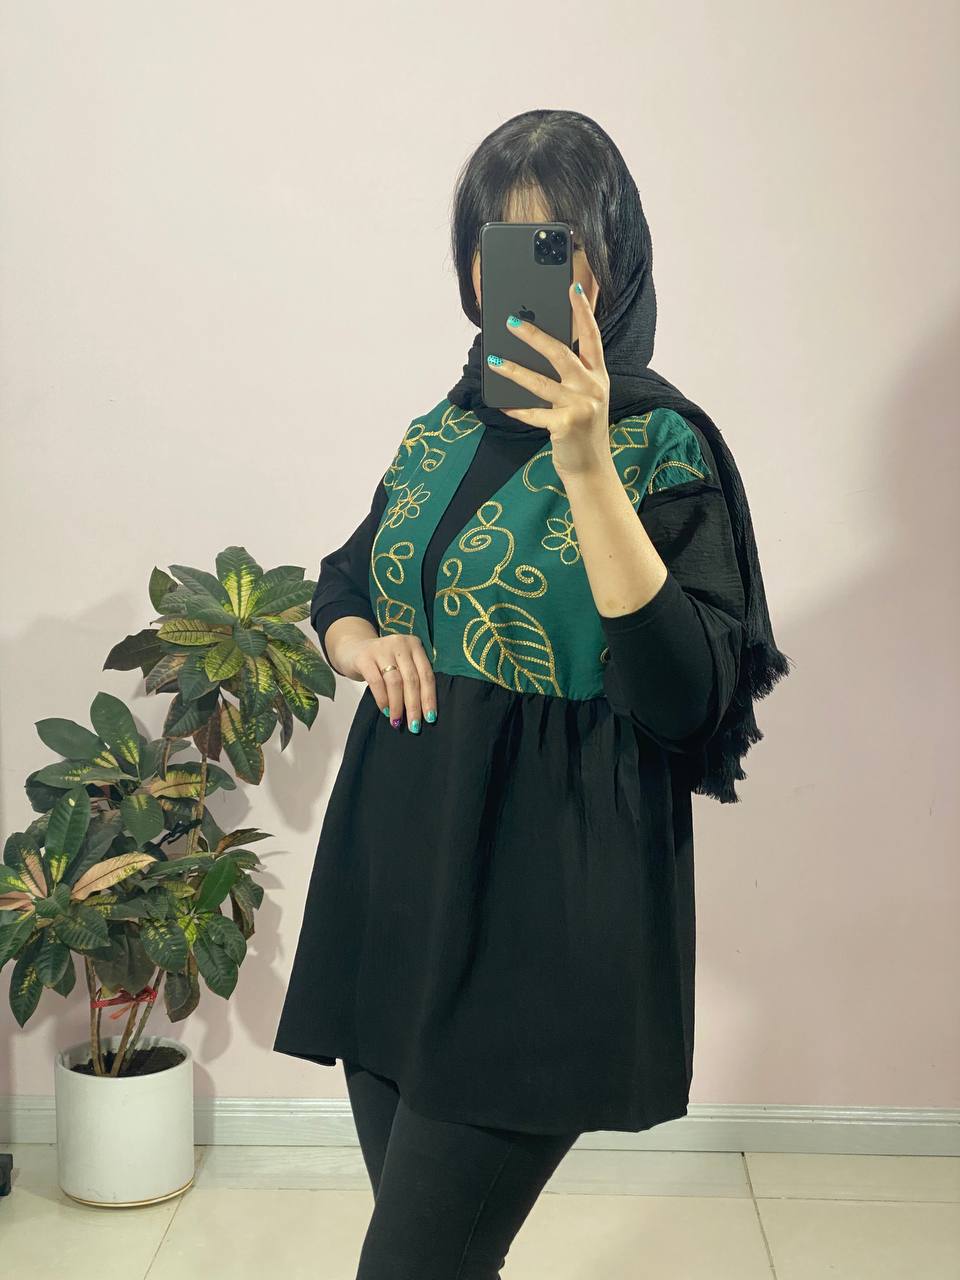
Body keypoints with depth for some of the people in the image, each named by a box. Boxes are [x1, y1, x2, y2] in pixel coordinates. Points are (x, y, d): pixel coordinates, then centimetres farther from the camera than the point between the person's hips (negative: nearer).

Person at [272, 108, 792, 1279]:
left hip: (539, 890, -6)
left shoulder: (664, 444, -9)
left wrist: (588, 465, -26)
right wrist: (364, 645, -2)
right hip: (393, 863, 6)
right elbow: (339, 590, 22)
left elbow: (685, 697, -19)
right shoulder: (442, 434, 10)